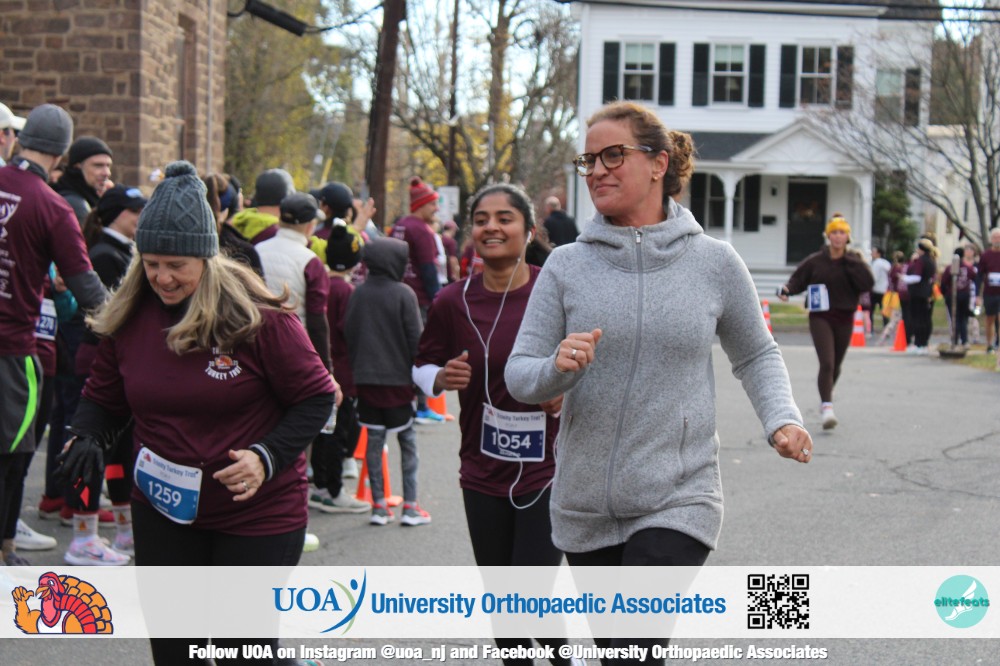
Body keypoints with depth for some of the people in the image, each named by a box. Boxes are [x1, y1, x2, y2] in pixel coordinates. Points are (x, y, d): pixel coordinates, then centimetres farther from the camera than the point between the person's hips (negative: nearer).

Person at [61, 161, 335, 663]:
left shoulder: (257, 317, -16)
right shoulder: (129, 318, -2)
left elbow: (316, 398, -10)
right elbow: (104, 396, 12)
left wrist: (267, 456, -22)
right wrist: (87, 438, -9)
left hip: (257, 515, -5)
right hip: (162, 513, 5)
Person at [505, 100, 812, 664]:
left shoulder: (715, 263, 0)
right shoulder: (567, 266, 0)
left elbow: (756, 354, 14)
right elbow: (519, 375, 0)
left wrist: (782, 418, -4)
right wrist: (557, 368, -22)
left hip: (678, 501, -2)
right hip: (584, 507, 3)